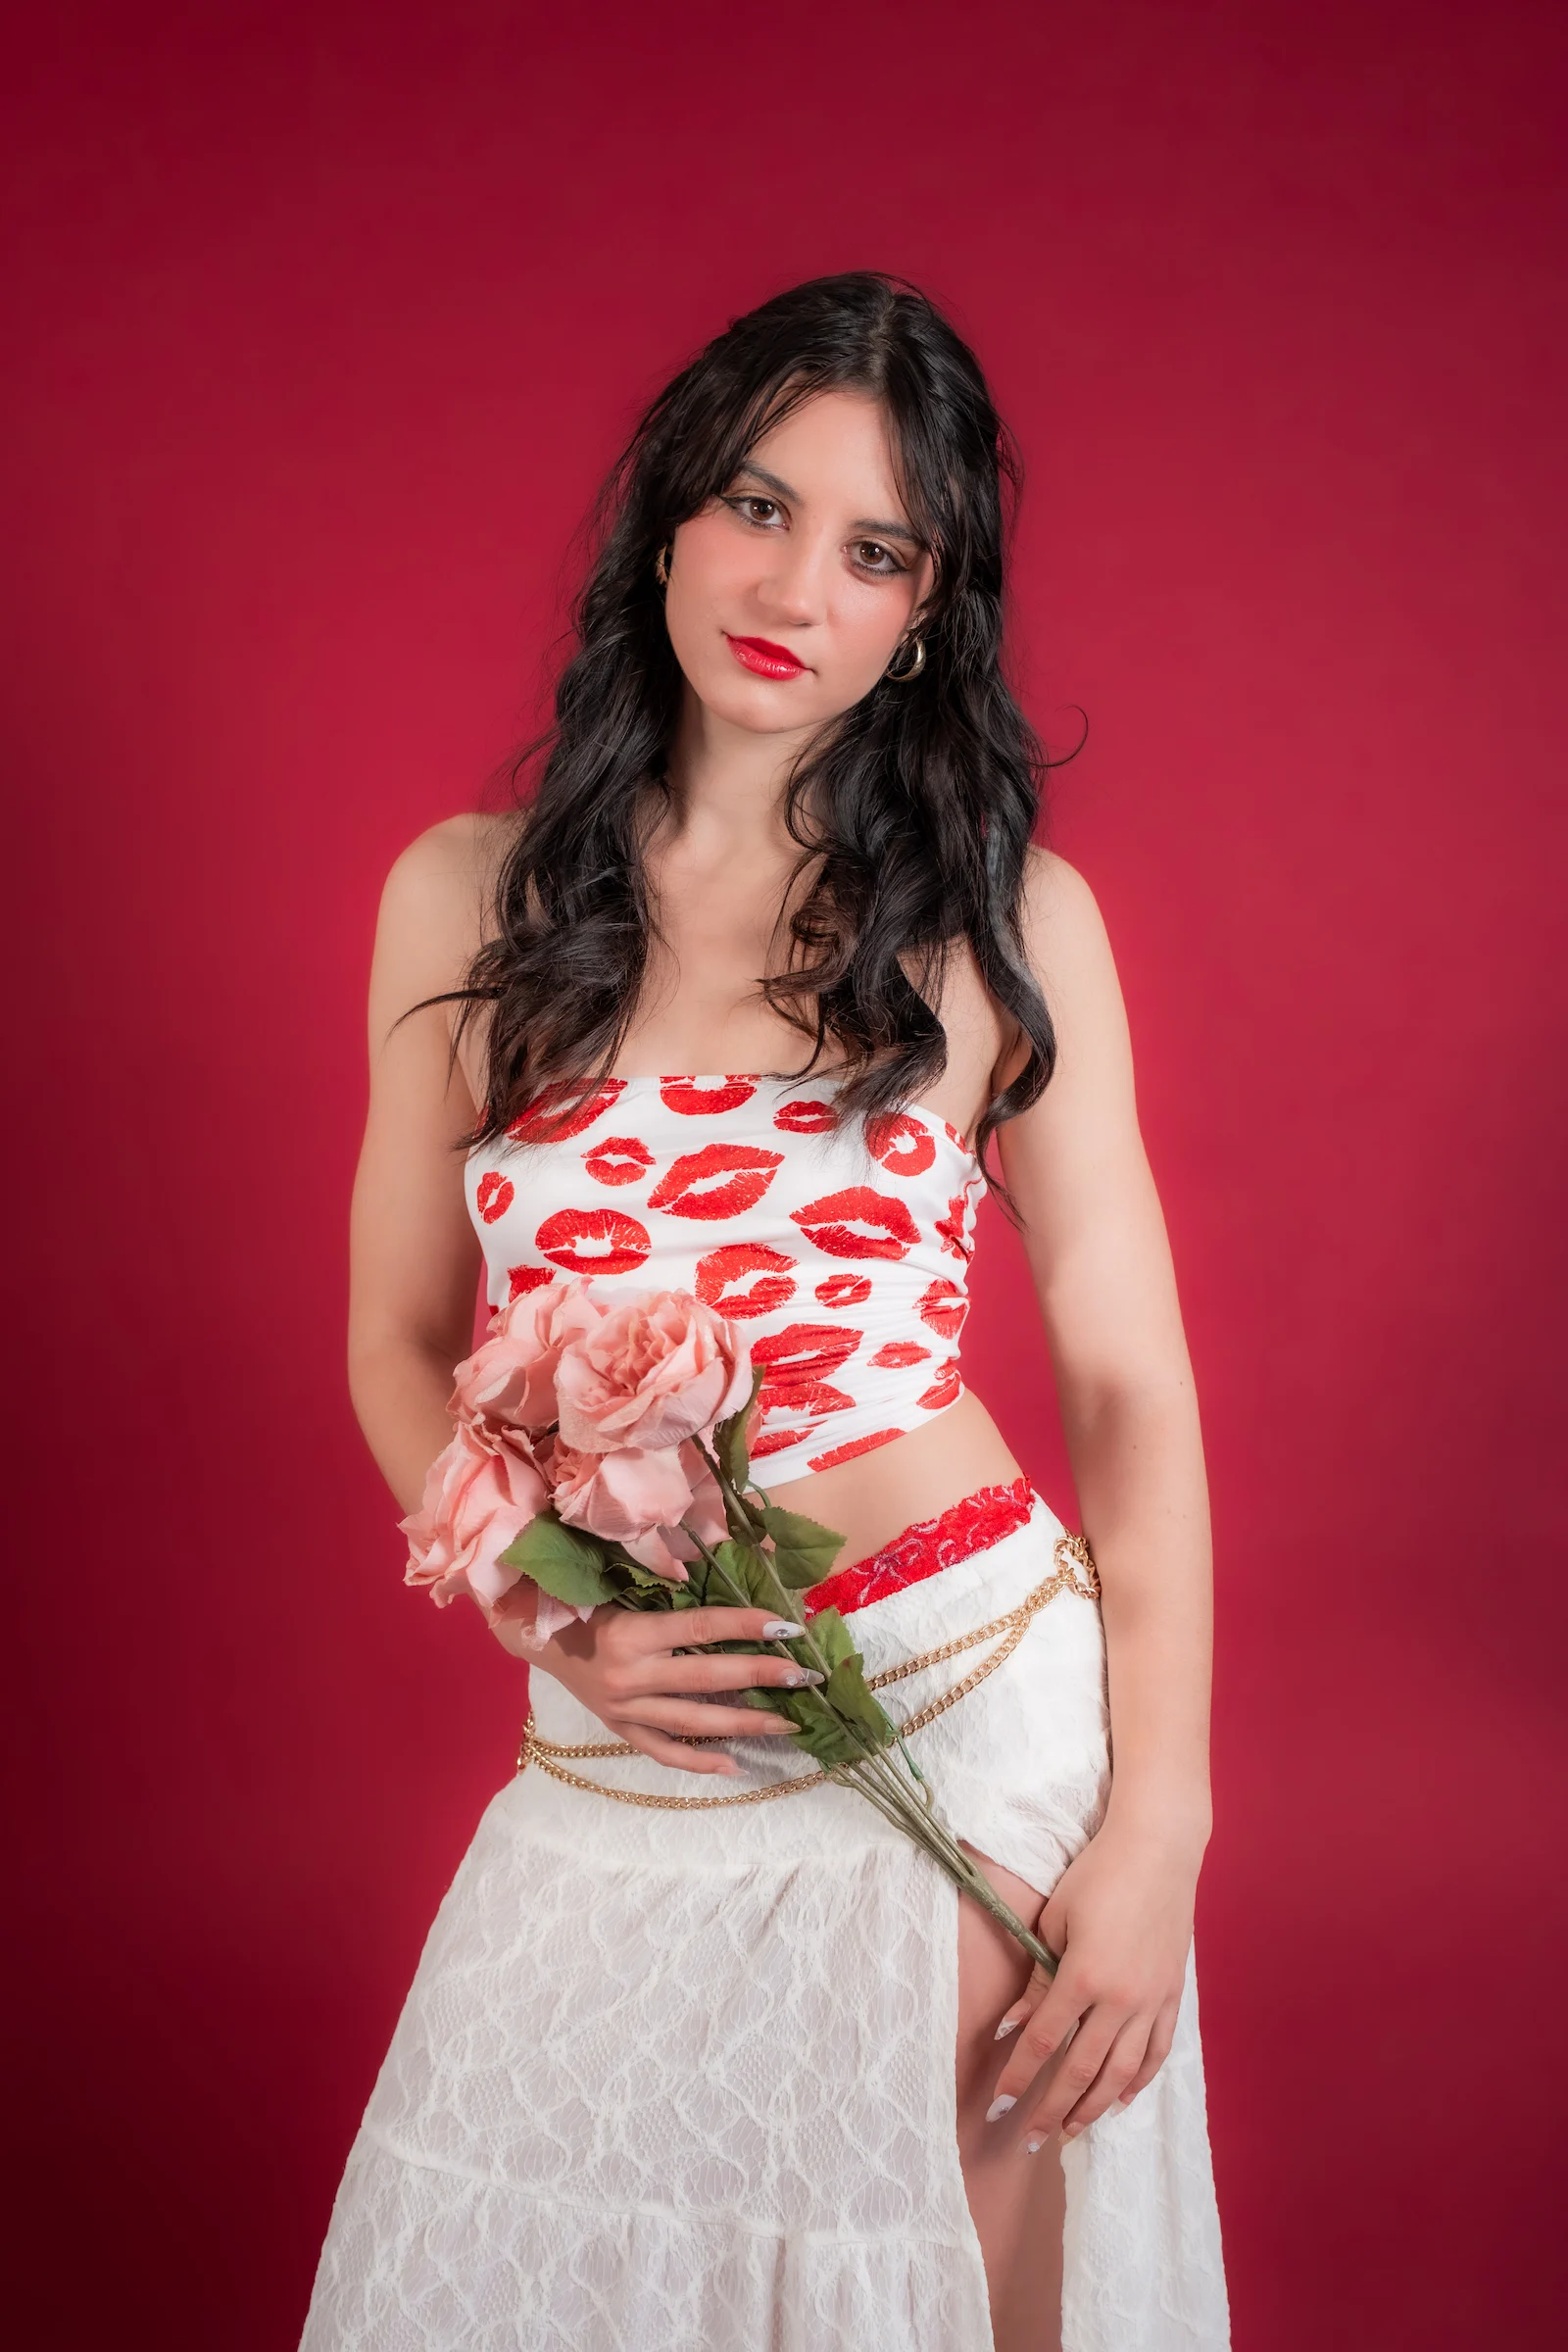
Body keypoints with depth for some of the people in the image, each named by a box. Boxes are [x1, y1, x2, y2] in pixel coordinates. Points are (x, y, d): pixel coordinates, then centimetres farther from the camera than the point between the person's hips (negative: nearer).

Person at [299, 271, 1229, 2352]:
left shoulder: (1003, 915, -3)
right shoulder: (465, 900, 2)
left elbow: (1130, 1383, -3)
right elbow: (401, 1342, 8)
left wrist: (1154, 1830, -9)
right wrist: (541, 1611, -9)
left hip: (982, 1713, -2)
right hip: (623, 1756, 2)